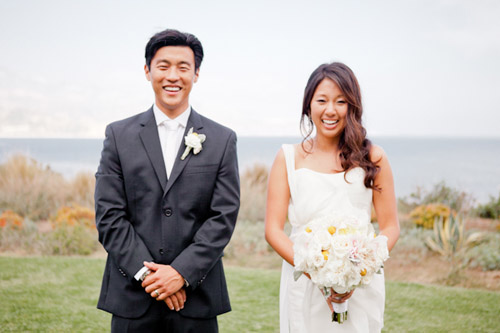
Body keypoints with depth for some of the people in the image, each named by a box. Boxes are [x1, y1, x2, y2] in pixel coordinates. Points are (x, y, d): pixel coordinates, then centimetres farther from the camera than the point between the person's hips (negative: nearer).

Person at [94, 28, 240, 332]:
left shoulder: (222, 140, 3)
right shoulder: (119, 135, 4)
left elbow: (224, 218, -3)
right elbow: (109, 216, -1)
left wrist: (181, 272, -12)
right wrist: (146, 273, -11)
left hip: (197, 297, 0)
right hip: (132, 296, 0)